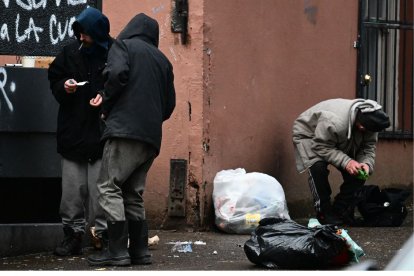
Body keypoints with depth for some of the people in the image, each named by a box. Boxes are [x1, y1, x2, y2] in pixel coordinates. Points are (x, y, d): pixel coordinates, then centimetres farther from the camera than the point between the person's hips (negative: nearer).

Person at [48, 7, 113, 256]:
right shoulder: (70, 53, 8)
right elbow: (54, 80, 16)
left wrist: (107, 97, -16)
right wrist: (64, 87, -5)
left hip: (103, 132, -3)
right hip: (73, 131, 4)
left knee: (101, 187, -3)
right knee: (73, 188, 4)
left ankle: (101, 233, 5)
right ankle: (73, 233, 10)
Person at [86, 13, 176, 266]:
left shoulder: (123, 45, 7)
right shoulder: (163, 60, 23)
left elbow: (117, 74, -13)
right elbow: (170, 103, 19)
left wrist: (106, 107, 0)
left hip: (125, 129, -6)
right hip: (152, 137, 7)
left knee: (110, 188, -6)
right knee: (133, 193, 13)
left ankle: (118, 251, -12)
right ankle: (139, 250, 9)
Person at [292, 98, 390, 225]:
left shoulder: (369, 123, -23)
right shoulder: (334, 122, -45)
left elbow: (368, 148, -14)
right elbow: (321, 147, -37)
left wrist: (366, 163, -36)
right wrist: (346, 161, -45)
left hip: (340, 142, 6)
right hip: (309, 135, -6)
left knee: (358, 172, -7)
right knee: (318, 167, -31)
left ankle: (340, 210, 5)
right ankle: (324, 212, -18)